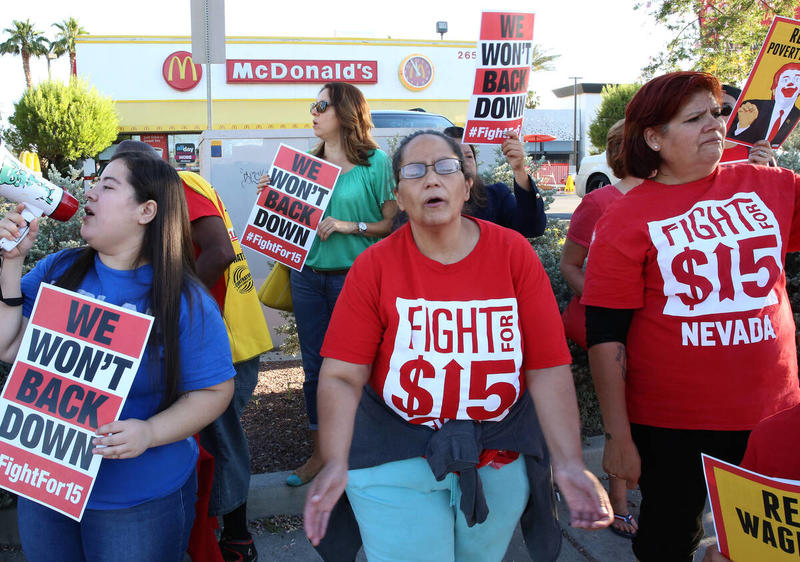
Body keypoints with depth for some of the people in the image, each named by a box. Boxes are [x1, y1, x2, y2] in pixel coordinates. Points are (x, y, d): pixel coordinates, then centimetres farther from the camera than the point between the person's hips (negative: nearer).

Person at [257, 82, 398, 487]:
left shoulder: (375, 162, -4)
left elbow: (394, 223, -7)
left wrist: (351, 226, -17)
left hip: (354, 277, -5)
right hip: (307, 275, 5)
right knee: (315, 367, 11)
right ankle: (320, 453, 24)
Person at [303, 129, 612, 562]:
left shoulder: (513, 254, -7)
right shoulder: (374, 267, -9)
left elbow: (548, 369, -11)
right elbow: (342, 376, -12)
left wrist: (569, 464, -20)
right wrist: (335, 464, -26)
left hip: (501, 457, 3)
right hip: (397, 461, -2)